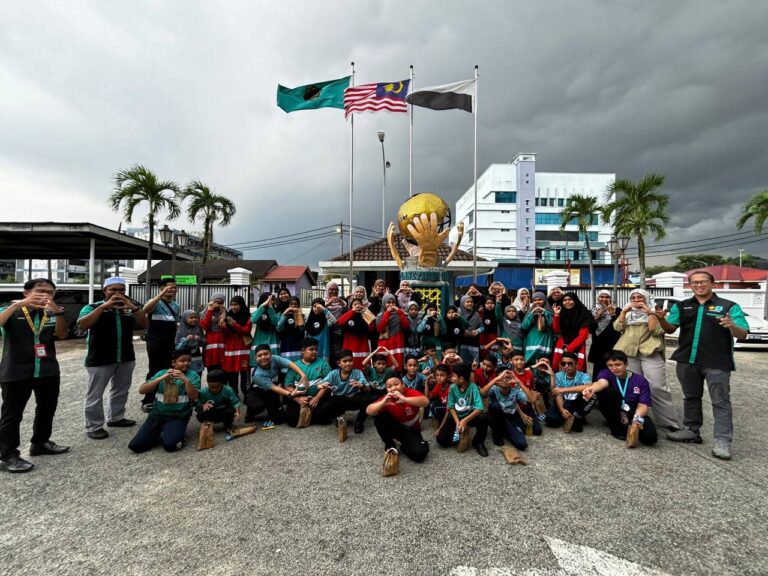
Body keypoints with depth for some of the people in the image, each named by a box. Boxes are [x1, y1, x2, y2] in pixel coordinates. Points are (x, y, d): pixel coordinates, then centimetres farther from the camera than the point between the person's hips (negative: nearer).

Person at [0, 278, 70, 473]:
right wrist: (17, 304, -29)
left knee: (47, 409, 14)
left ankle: (40, 443, 31)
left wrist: (58, 312, -24)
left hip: (48, 371, 4)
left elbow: (62, 334, -9)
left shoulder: (51, 314, 5)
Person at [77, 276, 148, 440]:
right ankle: (94, 427, 14)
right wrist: (104, 306, -25)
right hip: (100, 359, -4)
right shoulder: (93, 307, -5)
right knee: (95, 394, 4)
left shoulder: (129, 308, 5)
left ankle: (116, 418, 32)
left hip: (126, 358, 5)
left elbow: (144, 324, -3)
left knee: (121, 391, 16)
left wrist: (134, 307, -19)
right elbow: (82, 325, -20)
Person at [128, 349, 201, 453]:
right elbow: (141, 390, -3)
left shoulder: (192, 375, -1)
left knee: (170, 445, -26)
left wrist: (185, 380, -24)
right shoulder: (162, 373, 6)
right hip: (157, 414, 3)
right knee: (135, 445, -10)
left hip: (178, 417, -3)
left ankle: (176, 433, 6)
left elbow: (193, 397, -13)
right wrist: (161, 378, -16)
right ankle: (162, 434, 14)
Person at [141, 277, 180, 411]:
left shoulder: (176, 306, 13)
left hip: (169, 344, 6)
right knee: (154, 371, -2)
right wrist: (162, 294, -35)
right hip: (155, 343, -6)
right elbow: (145, 309, -32)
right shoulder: (156, 302, -8)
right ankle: (147, 401, 10)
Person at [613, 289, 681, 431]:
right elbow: (618, 327, 2)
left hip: (650, 352, -3)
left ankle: (670, 422, -1)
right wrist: (624, 311, -2)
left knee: (657, 387, -10)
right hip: (629, 353, 3)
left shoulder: (653, 313, 11)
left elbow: (656, 331, -6)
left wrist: (650, 313, -7)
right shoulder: (627, 314, 19)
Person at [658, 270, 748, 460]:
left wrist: (732, 326, -28)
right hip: (687, 361, 4)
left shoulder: (729, 306, -1)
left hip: (717, 363, -4)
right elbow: (670, 328, 8)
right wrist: (662, 319, -14)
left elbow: (743, 335, -5)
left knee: (720, 401, 1)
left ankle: (722, 441, 7)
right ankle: (691, 430, 29)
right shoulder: (681, 306, 10)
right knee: (691, 397, 15)